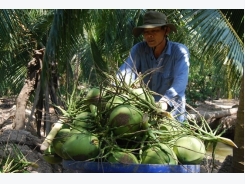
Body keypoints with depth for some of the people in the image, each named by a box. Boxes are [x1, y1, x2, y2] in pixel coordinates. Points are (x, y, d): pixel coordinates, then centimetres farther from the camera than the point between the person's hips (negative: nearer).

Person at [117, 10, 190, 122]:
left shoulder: (180, 52, -13)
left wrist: (164, 103, -44)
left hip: (171, 113, -3)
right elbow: (126, 71, -20)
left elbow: (180, 82, -26)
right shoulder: (139, 49, -5)